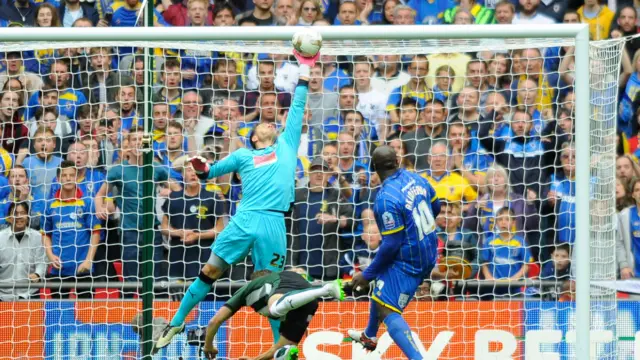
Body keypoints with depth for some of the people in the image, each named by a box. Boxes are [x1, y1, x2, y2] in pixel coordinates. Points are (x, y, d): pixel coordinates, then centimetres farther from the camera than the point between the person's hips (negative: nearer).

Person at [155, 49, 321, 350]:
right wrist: (201, 169, -5)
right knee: (209, 272, 1)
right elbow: (212, 171, 19)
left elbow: (297, 108, 23)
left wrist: (305, 69, 24)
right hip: (243, 221, 0)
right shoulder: (243, 155, 19)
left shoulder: (286, 146, 21)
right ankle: (176, 323, 14)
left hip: (273, 225, 0)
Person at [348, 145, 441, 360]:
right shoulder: (416, 179, -2)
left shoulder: (386, 198, -25)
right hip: (428, 254, 9)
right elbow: (435, 208, 15)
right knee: (381, 285, 30)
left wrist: (367, 275, -15)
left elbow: (391, 245, -24)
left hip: (407, 262, -9)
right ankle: (369, 336, 51)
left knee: (387, 311, -14)